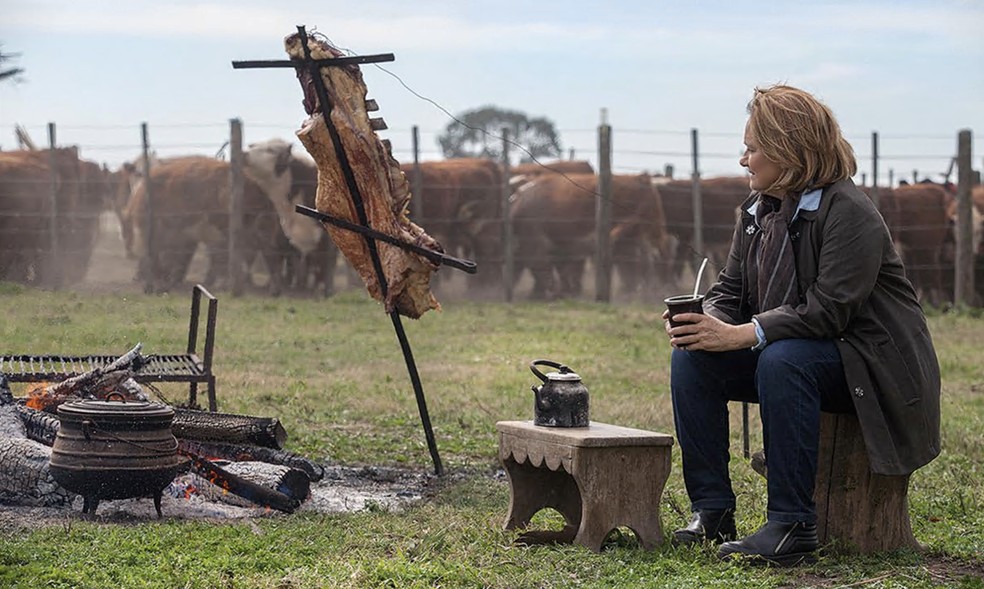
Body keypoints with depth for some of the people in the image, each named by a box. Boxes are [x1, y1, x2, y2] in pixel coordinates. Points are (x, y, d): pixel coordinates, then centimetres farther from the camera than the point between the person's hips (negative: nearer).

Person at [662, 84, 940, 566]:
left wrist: (741, 334, -34)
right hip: (786, 351, 8)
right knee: (692, 358, -12)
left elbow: (828, 311, -27)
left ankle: (793, 526, -34)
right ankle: (712, 511, -12)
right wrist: (708, 323, -18)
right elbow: (729, 291, 7)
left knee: (783, 359, -37)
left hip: (867, 367, -8)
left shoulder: (850, 214, -18)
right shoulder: (757, 211, 8)